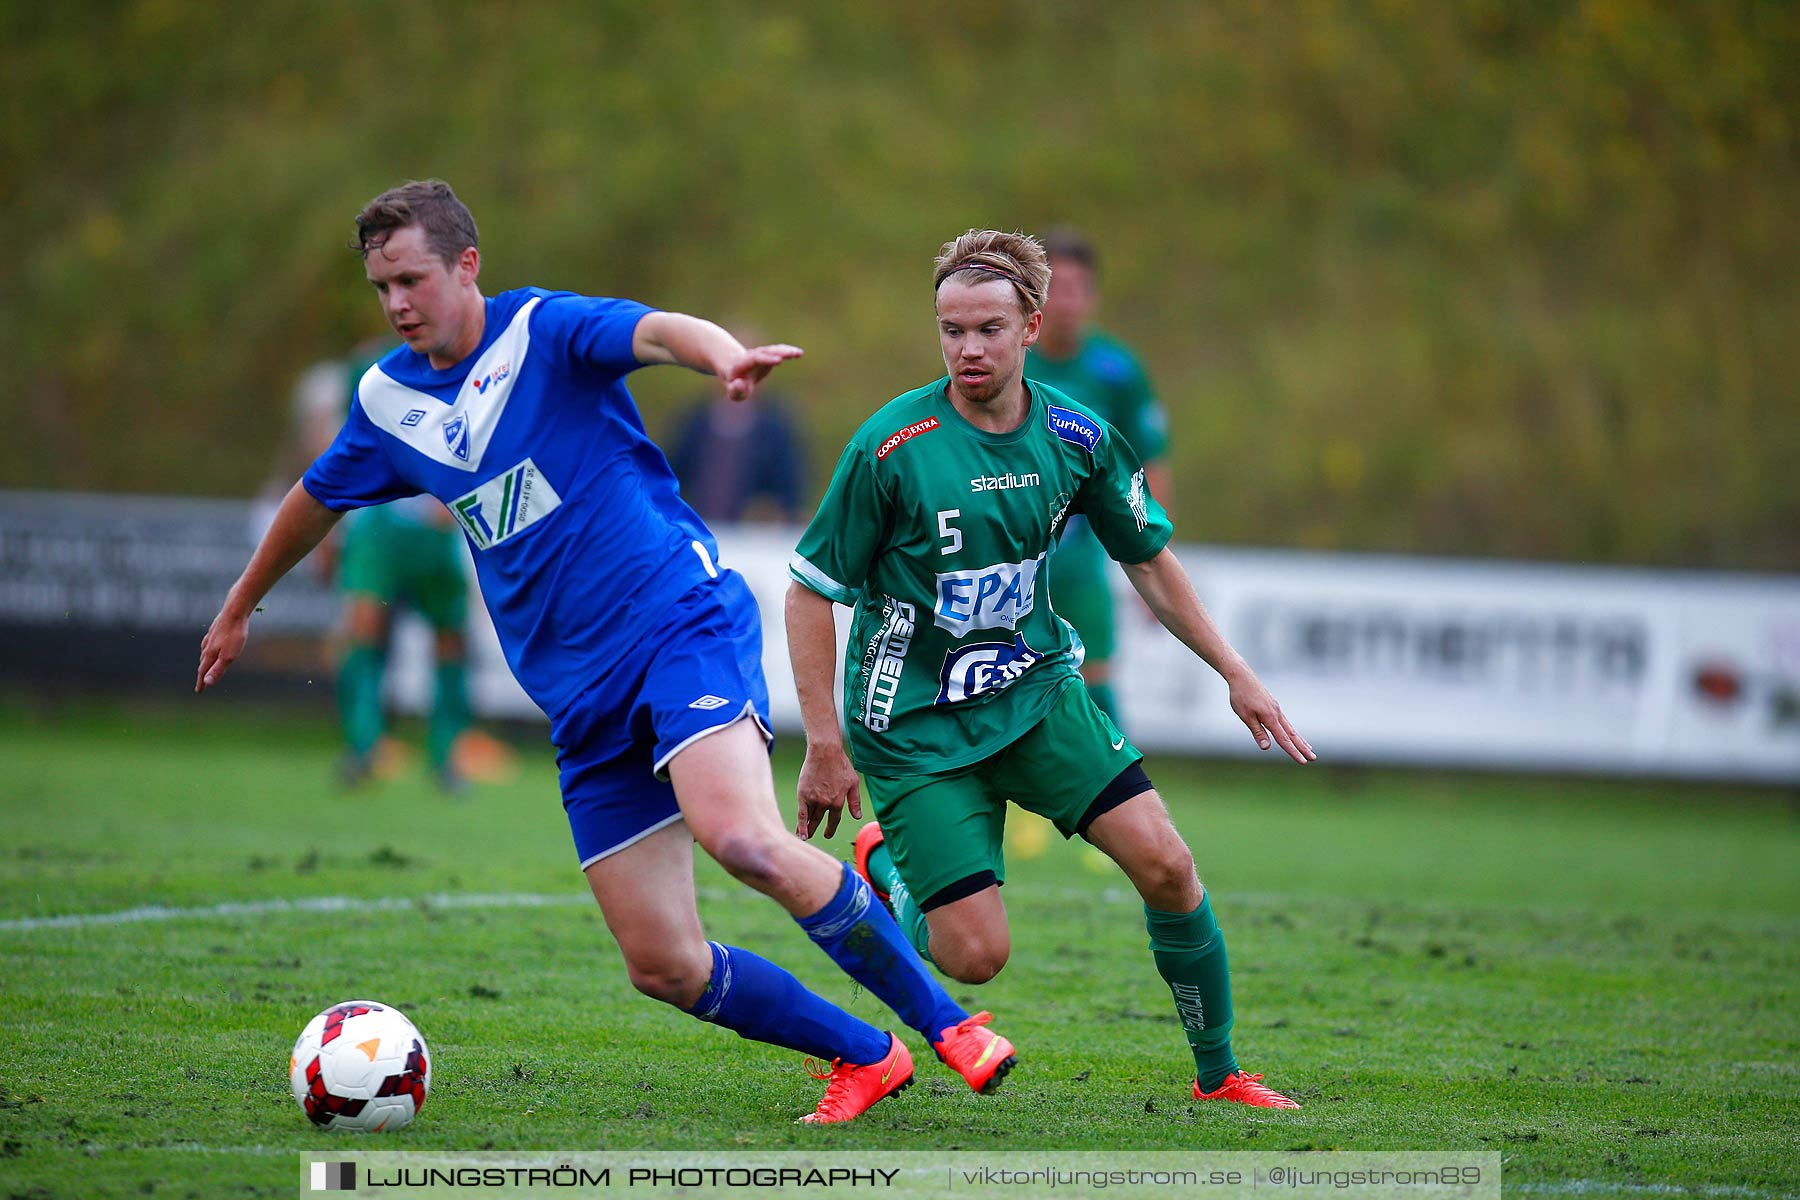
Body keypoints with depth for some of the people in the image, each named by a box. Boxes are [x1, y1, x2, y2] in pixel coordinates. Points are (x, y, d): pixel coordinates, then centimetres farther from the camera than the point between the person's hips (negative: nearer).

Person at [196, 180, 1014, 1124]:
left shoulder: (543, 329, -6)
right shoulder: (389, 399, 12)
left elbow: (655, 332, -27)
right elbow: (316, 500, 31)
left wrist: (720, 353, -50)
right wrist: (238, 609, 44)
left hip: (681, 621, -6)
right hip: (582, 697, 6)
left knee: (741, 839, -32)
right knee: (663, 966, -4)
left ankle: (948, 1023, -18)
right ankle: (862, 1057, 17)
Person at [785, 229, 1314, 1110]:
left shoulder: (1077, 437, -5)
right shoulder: (891, 446, -18)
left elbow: (1147, 559, 12)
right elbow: (808, 593, -11)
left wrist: (1236, 675, 11)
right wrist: (824, 748, -14)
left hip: (1036, 690, 4)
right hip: (913, 722, -4)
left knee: (1166, 865, -11)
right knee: (977, 954, -11)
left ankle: (1218, 1074, 8)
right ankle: (886, 866, 23)